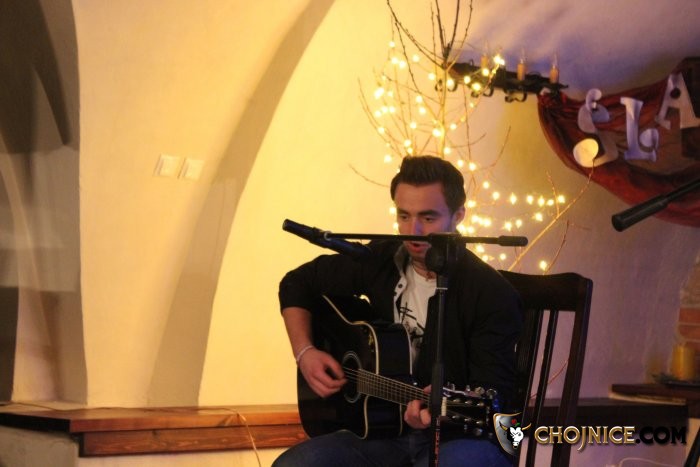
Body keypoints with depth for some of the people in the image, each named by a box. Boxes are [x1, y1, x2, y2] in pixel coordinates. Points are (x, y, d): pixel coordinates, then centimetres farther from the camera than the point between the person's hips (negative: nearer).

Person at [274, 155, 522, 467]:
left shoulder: (493, 295, -13)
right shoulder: (380, 261, 3)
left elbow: (490, 394, -16)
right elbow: (298, 283, 18)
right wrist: (305, 353, 4)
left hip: (460, 435, -4)